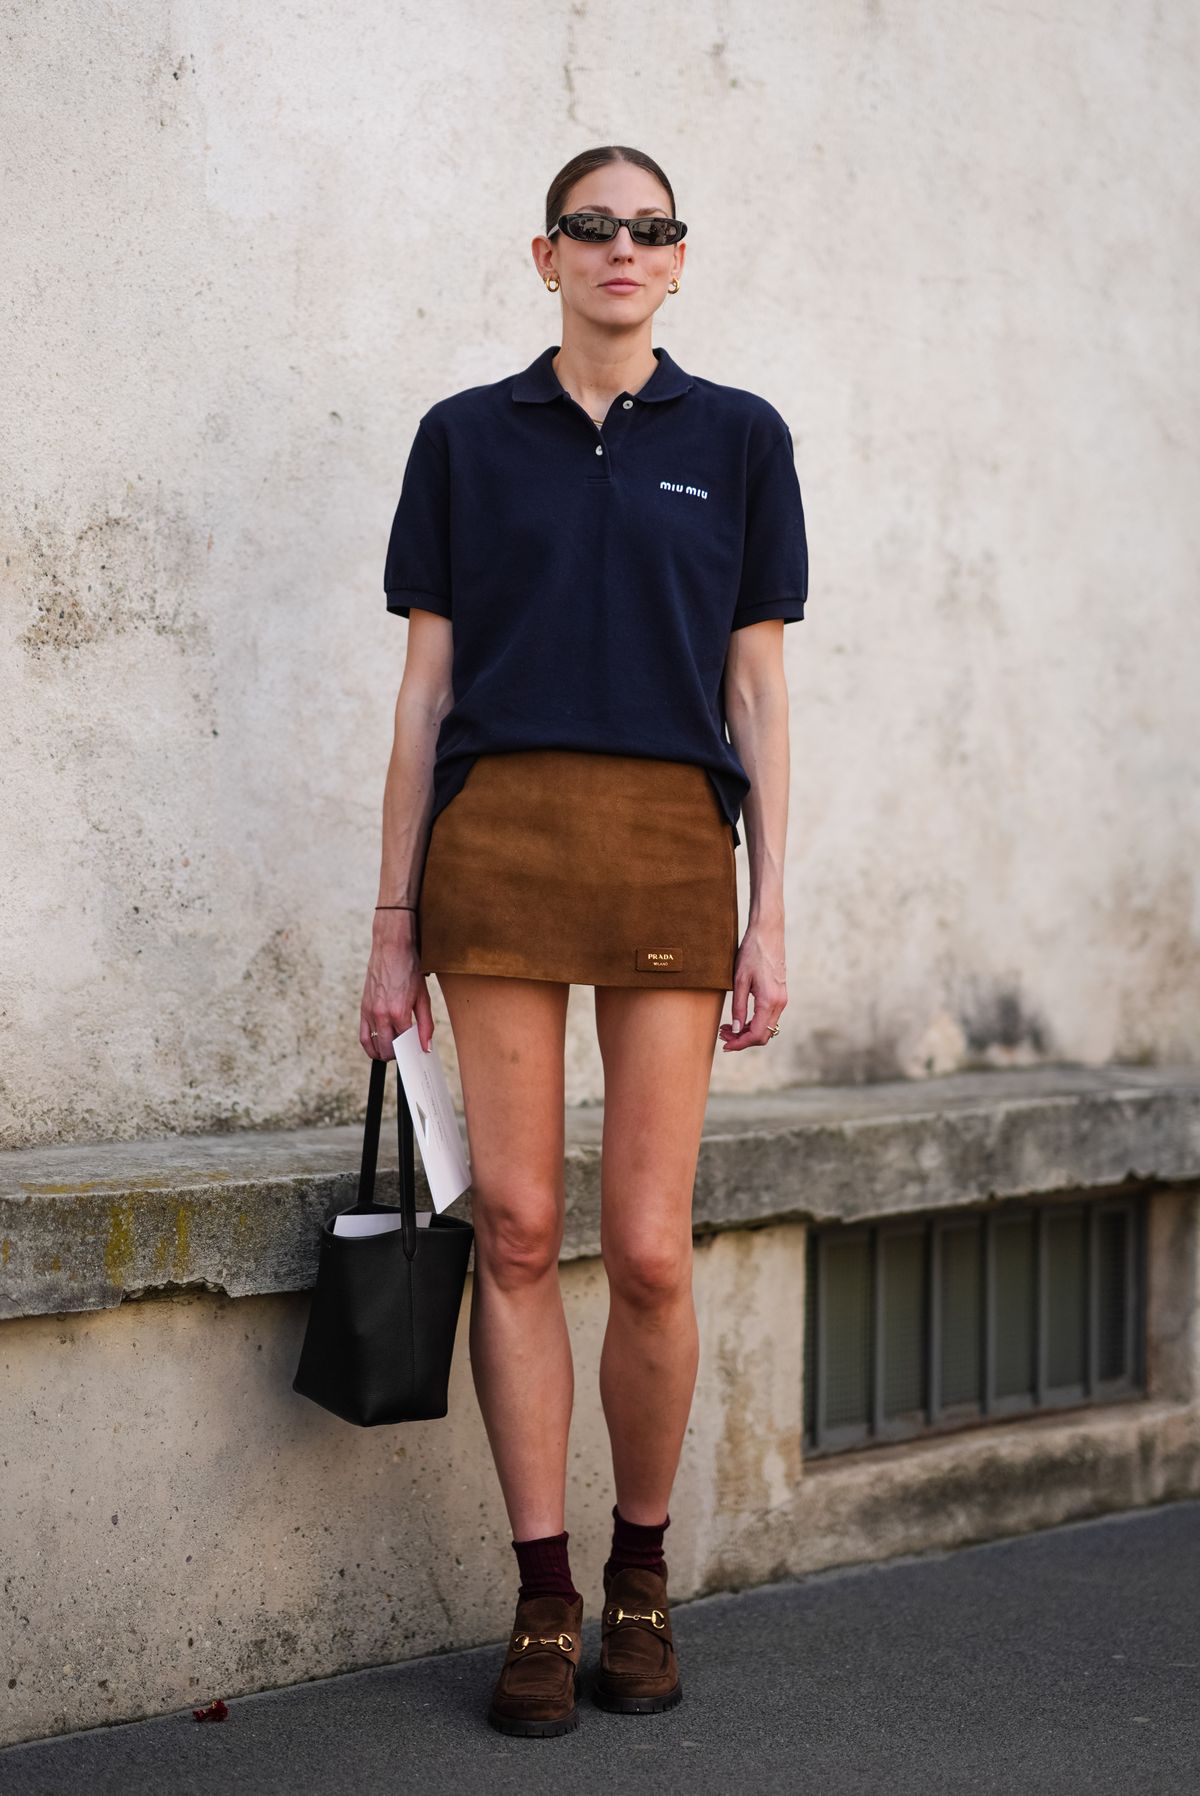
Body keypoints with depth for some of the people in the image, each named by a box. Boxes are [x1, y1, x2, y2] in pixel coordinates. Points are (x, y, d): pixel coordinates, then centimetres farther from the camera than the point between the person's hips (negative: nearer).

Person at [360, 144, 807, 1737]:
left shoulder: (737, 438, 9)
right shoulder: (467, 439, 9)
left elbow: (758, 689, 7)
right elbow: (426, 686, 8)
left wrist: (771, 915, 0)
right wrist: (395, 917, 3)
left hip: (671, 844, 0)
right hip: (499, 842, 1)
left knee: (649, 1250, -3)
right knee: (517, 1229, 0)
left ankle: (641, 1576, 20)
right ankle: (545, 1603, 12)